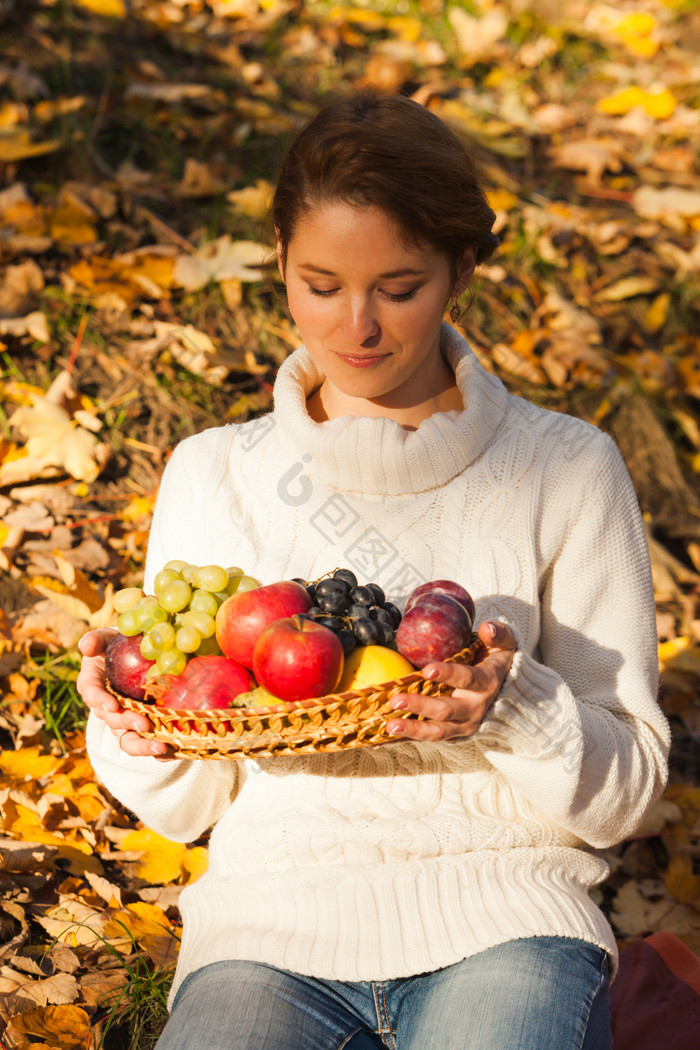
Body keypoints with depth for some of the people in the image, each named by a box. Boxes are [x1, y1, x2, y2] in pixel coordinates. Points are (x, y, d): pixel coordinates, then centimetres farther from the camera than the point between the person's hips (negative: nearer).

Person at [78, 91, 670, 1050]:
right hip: (273, 914, 1)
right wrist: (135, 728, -10)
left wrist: (514, 707, -17)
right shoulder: (213, 475, 9)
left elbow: (623, 793, 3)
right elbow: (185, 805, 12)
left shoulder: (567, 471, 3)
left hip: (503, 915, 0)